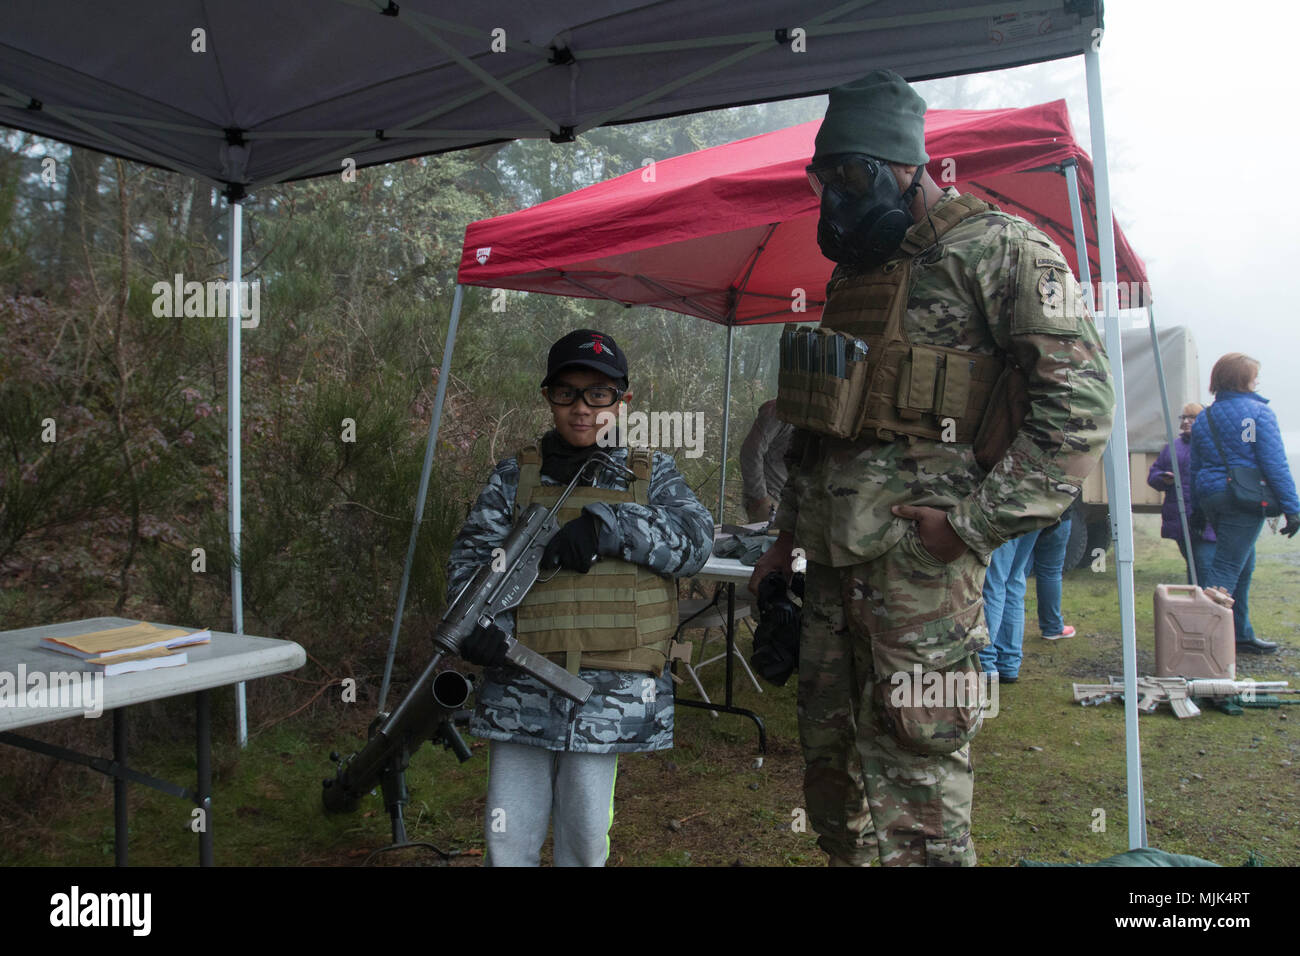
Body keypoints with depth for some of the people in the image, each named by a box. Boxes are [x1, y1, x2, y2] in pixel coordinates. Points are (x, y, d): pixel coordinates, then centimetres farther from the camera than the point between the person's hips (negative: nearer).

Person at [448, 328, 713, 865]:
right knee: (509, 841, 5)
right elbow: (473, 554, 1)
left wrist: (607, 525, -17)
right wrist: (480, 622, -19)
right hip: (521, 685, 1)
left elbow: (695, 540, -4)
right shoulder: (515, 476, 9)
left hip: (609, 694, 0)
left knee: (585, 839, 8)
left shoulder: (653, 475, 10)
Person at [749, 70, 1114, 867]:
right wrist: (787, 534, 22)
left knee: (915, 773, -4)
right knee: (828, 757, 14)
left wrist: (977, 521, -16)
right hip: (833, 561, 8)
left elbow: (1080, 397, -11)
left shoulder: (995, 247, -4)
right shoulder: (854, 271, 20)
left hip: (917, 554, -8)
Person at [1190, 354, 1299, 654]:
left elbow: (1194, 468, 13)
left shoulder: (1203, 418, 11)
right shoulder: (1259, 412, -8)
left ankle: (1240, 635, 25)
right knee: (1228, 568, -7)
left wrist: (1196, 510, 18)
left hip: (1211, 497, 7)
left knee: (1243, 567, 19)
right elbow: (1275, 464, -12)